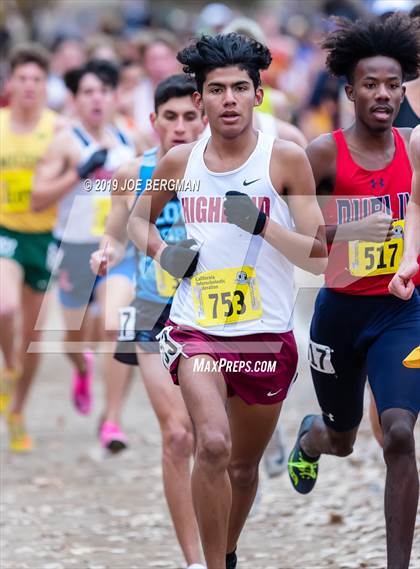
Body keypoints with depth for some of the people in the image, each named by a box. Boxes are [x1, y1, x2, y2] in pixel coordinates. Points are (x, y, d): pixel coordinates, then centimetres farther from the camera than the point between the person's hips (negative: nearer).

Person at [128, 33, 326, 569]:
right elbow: (138, 218, 22)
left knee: (244, 466, 15)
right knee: (213, 445, -24)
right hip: (196, 327, 0)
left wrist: (261, 224, -22)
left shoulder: (285, 158, -5)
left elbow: (319, 256, -7)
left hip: (266, 334, 0)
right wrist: (162, 253, 1)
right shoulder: (180, 161, 3)